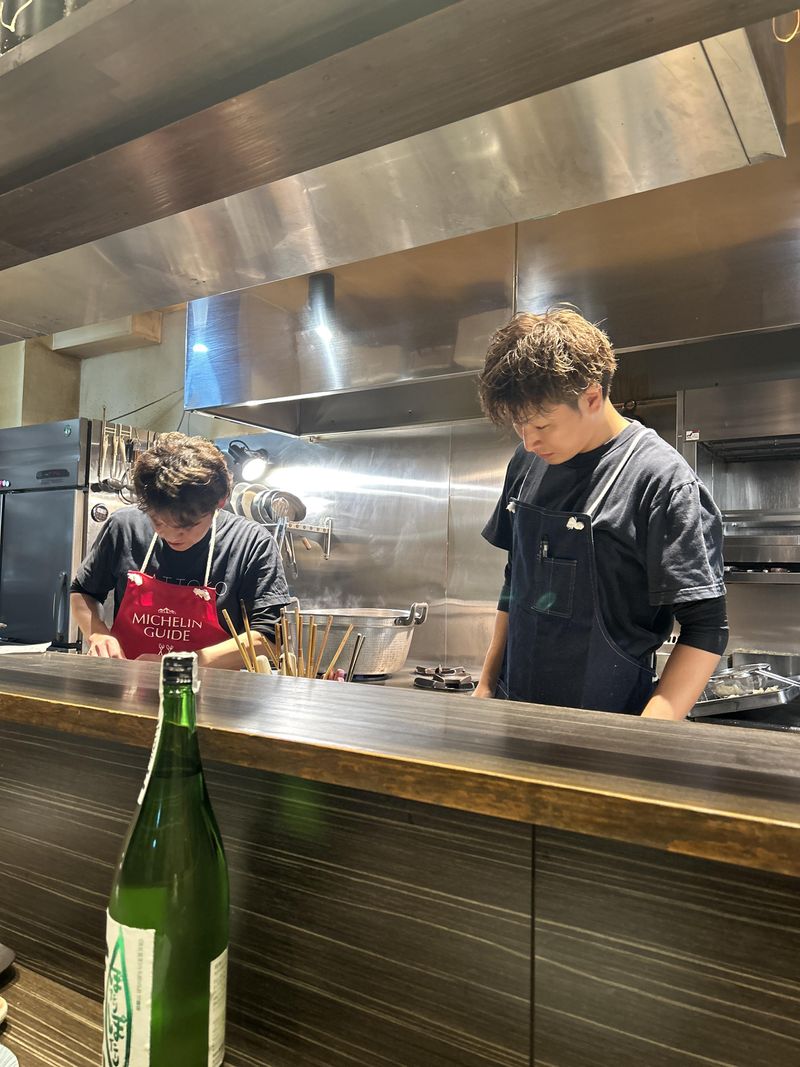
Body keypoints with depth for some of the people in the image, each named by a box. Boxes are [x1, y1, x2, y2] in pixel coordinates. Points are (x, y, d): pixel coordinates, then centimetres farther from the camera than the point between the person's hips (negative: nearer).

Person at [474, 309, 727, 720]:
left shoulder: (662, 480, -16)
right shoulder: (527, 463, 2)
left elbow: (705, 631, -15)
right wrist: (487, 684, 10)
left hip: (604, 724, -5)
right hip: (514, 704, 6)